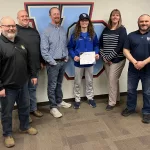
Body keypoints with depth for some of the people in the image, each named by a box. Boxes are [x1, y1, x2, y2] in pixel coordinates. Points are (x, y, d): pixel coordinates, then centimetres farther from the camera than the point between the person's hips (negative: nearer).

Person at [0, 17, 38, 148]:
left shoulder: (20, 41, 8)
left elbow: (28, 60, 15)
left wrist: (33, 74, 13)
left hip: (23, 84, 6)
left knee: (25, 107, 20)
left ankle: (25, 127, 42)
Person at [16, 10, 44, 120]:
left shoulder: (34, 31, 13)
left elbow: (39, 47, 16)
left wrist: (41, 61, 14)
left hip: (35, 66, 6)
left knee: (33, 88, 17)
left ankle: (33, 108, 33)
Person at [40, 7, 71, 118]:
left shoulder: (63, 30, 8)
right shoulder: (47, 31, -9)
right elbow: (44, 50, -13)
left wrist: (66, 57, 3)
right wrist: (52, 62, -14)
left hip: (63, 62, 5)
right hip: (53, 63, -5)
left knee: (59, 84, 19)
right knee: (52, 86, 3)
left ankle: (59, 101, 34)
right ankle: (53, 107, 13)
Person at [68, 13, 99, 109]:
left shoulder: (93, 34, 1)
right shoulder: (75, 35, -5)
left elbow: (96, 45, 8)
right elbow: (70, 47, -3)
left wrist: (97, 53, -11)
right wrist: (74, 56, -19)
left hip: (89, 62, 2)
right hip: (78, 62, -1)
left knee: (89, 81, 16)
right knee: (77, 82, 11)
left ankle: (90, 98, 33)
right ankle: (77, 99, 26)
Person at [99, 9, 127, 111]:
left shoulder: (122, 30, -4)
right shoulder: (106, 29, 10)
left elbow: (120, 46, -14)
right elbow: (100, 44, 6)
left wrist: (109, 57, -15)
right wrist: (104, 57, -6)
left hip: (117, 60, -5)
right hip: (106, 60, 5)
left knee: (112, 80, -5)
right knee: (113, 80, 13)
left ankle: (112, 102, 9)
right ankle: (117, 99, 29)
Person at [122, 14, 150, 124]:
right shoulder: (131, 35, 5)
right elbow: (126, 50, 0)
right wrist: (134, 62, -14)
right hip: (133, 69, 2)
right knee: (131, 90, 12)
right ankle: (130, 108, 31)